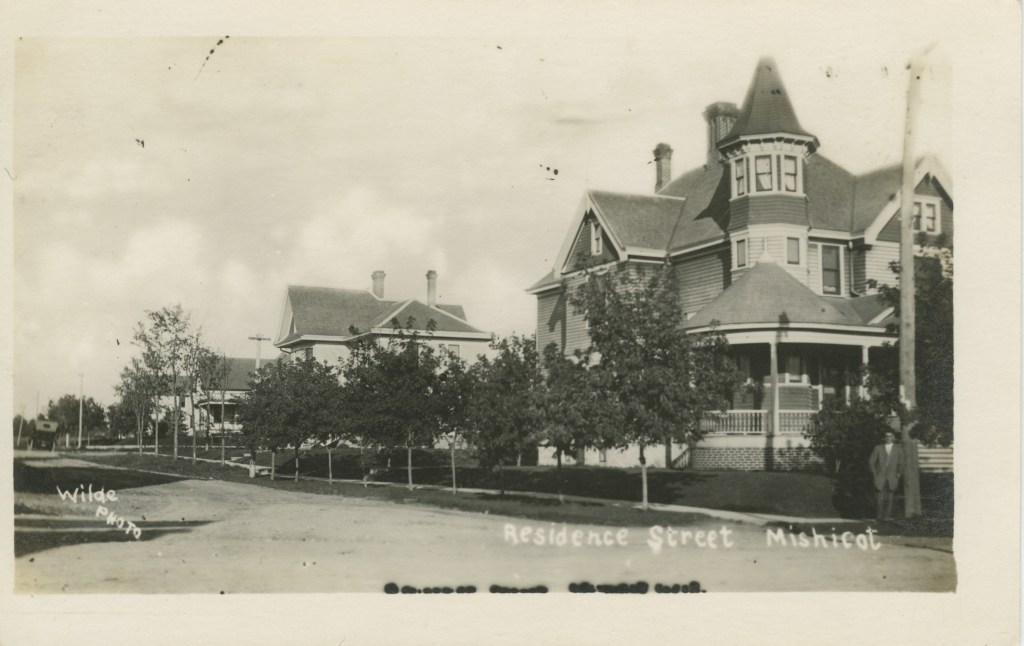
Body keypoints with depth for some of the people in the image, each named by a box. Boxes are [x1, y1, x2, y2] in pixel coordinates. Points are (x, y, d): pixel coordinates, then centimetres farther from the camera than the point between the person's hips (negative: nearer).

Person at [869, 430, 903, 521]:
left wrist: (898, 474, 3)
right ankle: (880, 515, 3)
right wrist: (874, 473, 2)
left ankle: (887, 515, 3)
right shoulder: (878, 448, 2)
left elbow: (901, 463, 9)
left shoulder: (898, 449, 4)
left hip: (892, 477, 1)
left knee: (889, 497, -2)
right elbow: (871, 462, 7)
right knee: (881, 496, -6)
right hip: (880, 476, -1)